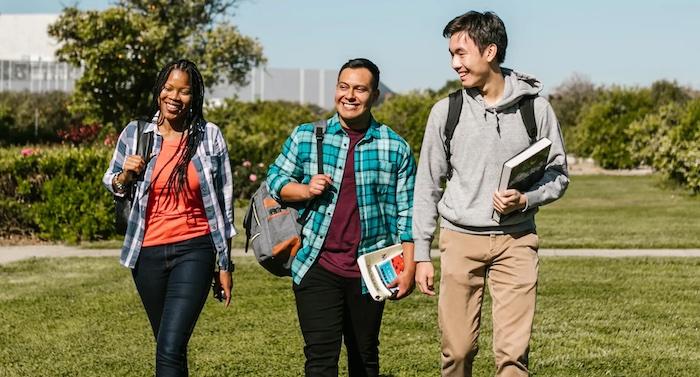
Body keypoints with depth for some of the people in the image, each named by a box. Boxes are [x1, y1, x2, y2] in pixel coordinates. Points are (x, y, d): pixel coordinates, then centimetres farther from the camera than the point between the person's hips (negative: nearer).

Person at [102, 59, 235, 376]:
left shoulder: (210, 136, -2)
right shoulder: (135, 133, 1)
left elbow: (223, 203, 3)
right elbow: (111, 184, 14)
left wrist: (225, 264, 4)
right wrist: (126, 175, -10)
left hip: (194, 251, -3)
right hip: (147, 252, 3)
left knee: (170, 349, -16)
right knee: (168, 346, 15)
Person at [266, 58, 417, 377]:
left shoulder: (396, 148, 3)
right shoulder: (305, 136, 4)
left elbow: (406, 213, 3)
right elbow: (275, 179, 10)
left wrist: (409, 267, -1)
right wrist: (306, 190, -10)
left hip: (368, 273, 1)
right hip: (317, 267, -1)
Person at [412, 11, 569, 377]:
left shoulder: (535, 108, -1)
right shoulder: (446, 111, 2)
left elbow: (559, 175, 7)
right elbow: (427, 185, 7)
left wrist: (525, 200, -14)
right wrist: (421, 254, 5)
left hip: (516, 240, -1)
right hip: (460, 239, 1)